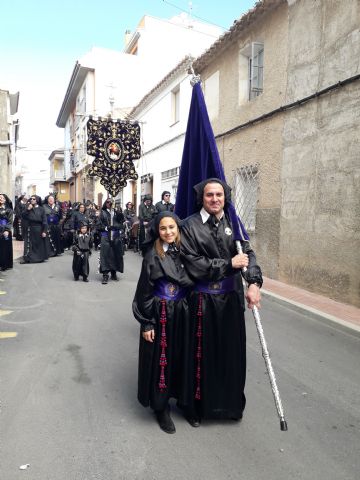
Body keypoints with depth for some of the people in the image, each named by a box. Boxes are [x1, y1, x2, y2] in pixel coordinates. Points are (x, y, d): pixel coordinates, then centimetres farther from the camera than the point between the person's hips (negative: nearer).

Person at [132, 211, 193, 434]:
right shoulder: (152, 255, -11)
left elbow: (193, 281, 9)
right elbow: (144, 291, -9)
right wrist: (146, 323, -10)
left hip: (183, 313, 4)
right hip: (160, 314, -4)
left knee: (182, 356, 13)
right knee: (161, 359, 6)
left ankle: (184, 398, 35)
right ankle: (161, 407, 24)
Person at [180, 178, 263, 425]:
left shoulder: (233, 223, 5)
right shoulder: (191, 225, -5)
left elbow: (248, 253, -6)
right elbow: (193, 263, -13)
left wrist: (254, 282, -23)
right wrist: (228, 264, -15)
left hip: (232, 297, 3)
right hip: (203, 299, -3)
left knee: (232, 351, 13)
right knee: (203, 353, 8)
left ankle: (232, 403, 33)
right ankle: (197, 406, 27)